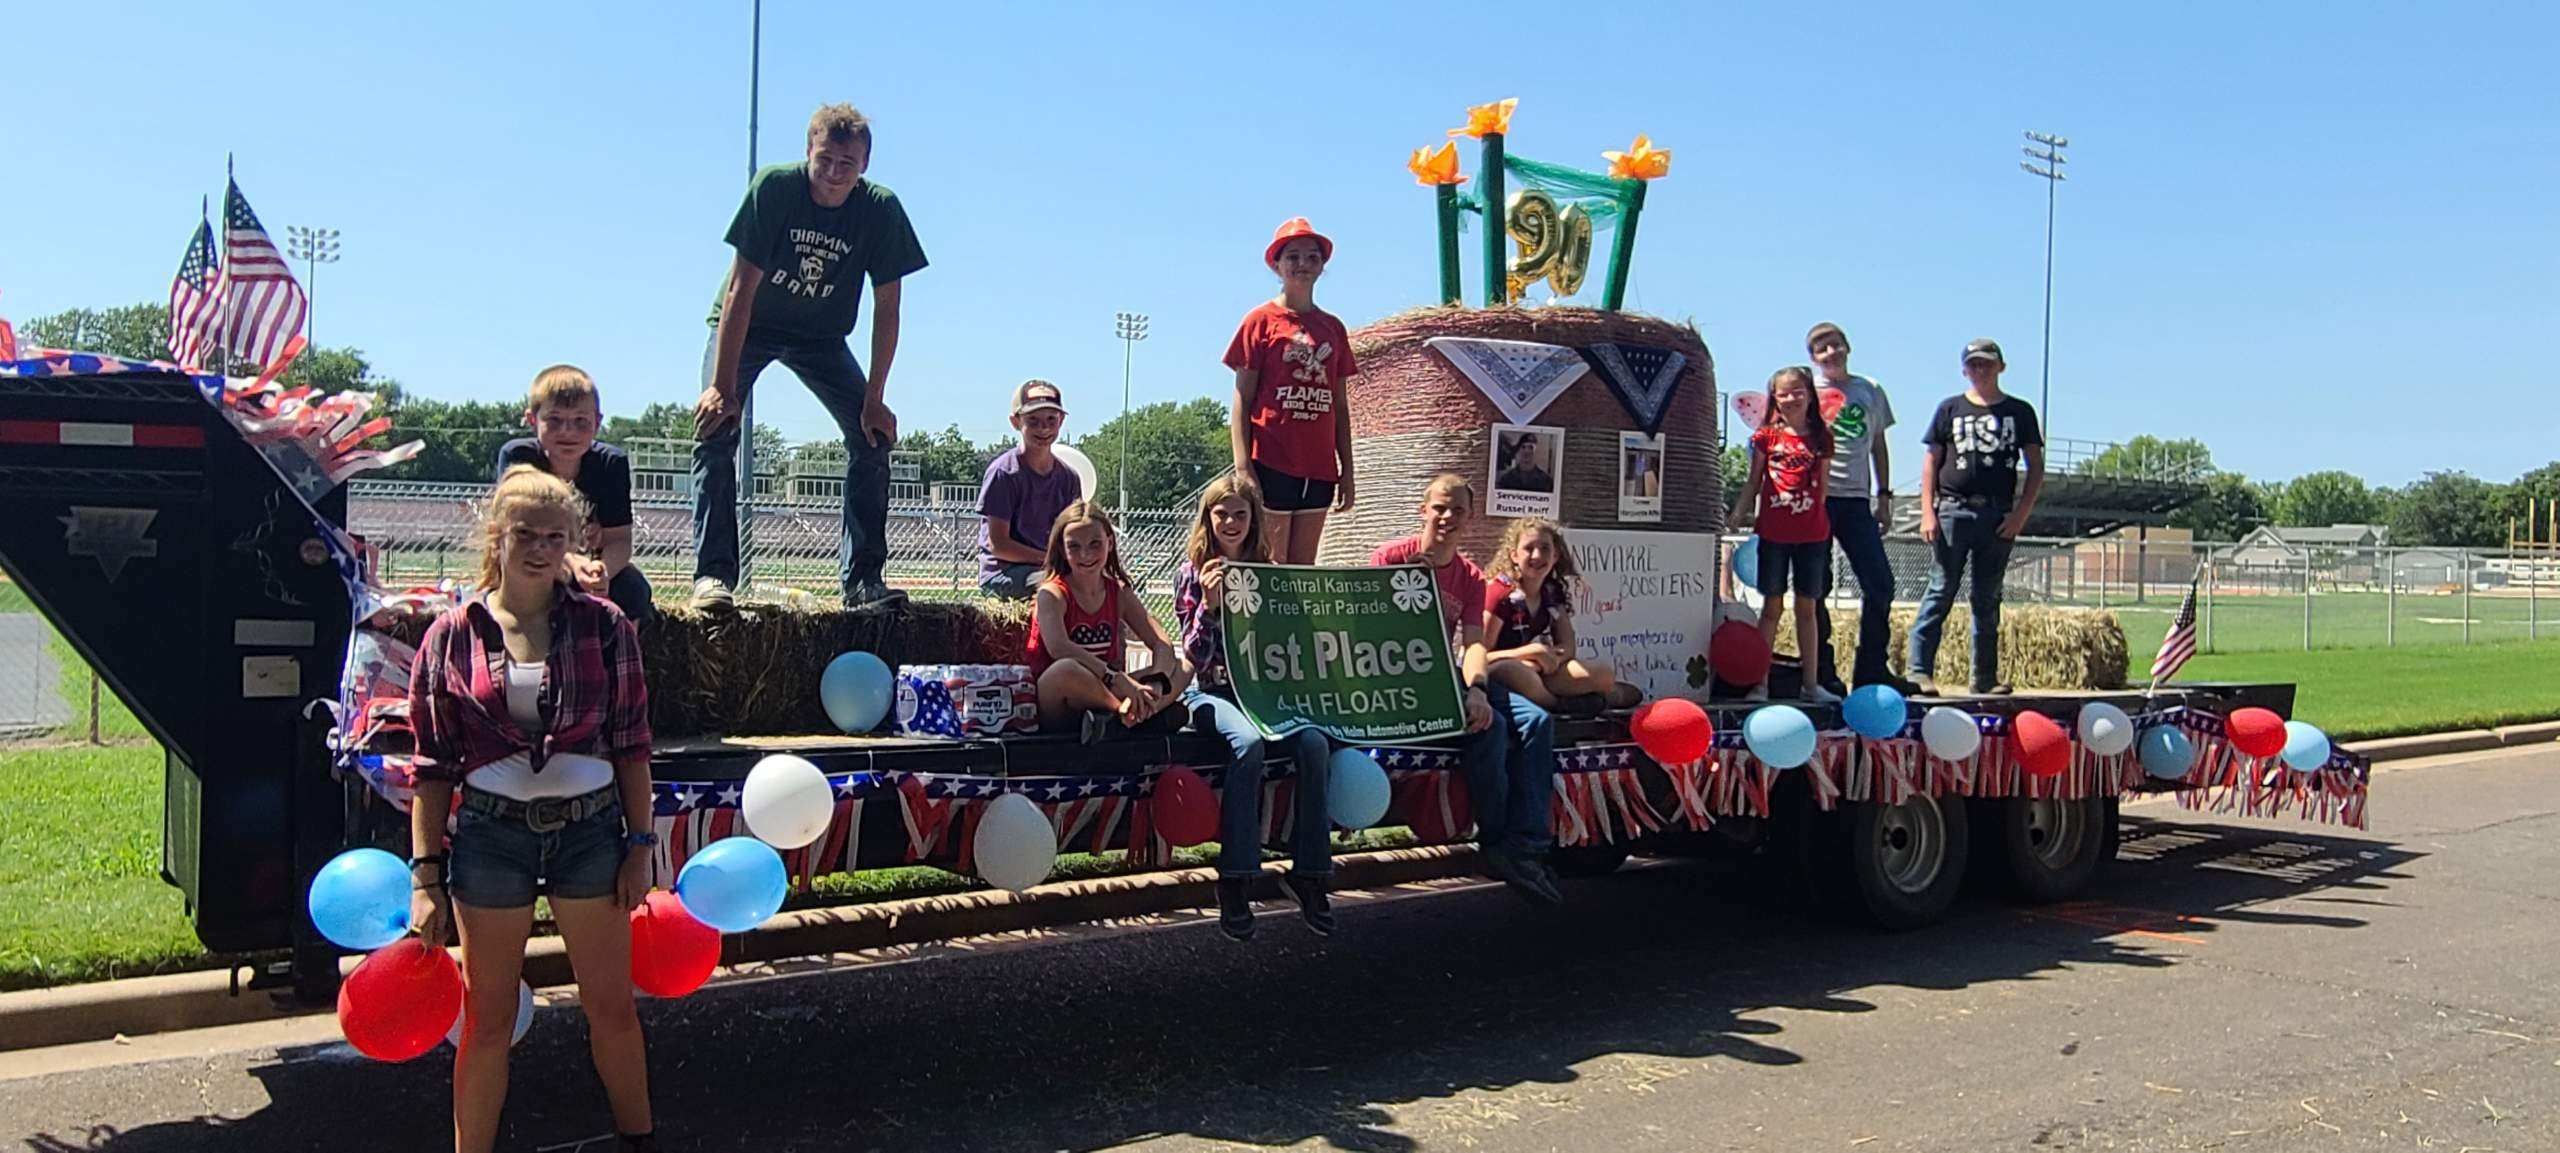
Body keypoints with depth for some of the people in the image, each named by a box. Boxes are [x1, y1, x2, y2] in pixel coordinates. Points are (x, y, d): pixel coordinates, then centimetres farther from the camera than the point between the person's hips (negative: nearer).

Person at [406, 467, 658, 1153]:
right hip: (491, 834, 0)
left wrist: (639, 845, 0)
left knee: (613, 1009, 10)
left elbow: (631, 745, 3)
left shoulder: (604, 626, -1)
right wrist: (426, 875, -3)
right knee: (488, 1021, 9)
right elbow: (435, 766, 1)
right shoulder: (454, 636, -1)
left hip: (591, 830, 1)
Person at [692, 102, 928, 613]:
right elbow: (742, 289, -25)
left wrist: (874, 399, -16)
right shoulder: (775, 187, -26)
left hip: (821, 336, 3)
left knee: (873, 436, -10)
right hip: (745, 326, -2)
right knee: (715, 427, -22)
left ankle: (862, 578, -5)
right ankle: (714, 572, -18)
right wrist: (722, 387, -29)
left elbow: (887, 308, -13)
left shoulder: (881, 208, -20)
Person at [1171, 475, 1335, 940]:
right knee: (1249, 741, -36)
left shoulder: (1268, 573, 12)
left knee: (1314, 742, -28)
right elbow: (1195, 658, -4)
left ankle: (1309, 872, -16)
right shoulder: (1192, 573, 3)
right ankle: (1235, 880, -30)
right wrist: (1208, 604, -18)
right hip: (1212, 690, -3)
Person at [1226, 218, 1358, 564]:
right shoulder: (1261, 320, 0)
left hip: (1318, 467, 5)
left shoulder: (1333, 328, 14)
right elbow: (1241, 401, -3)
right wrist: (1243, 468, -12)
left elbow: (1339, 408, 16)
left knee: (1304, 569, 6)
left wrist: (1346, 472, 11)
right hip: (1272, 463, -5)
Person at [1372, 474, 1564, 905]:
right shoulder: (1392, 557, -1)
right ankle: (1496, 844, -15)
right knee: (1491, 725, -29)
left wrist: (1476, 688, -24)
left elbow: (1474, 643, -2)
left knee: (1537, 720, -17)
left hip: (1449, 676, 6)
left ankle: (1527, 845, -21)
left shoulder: (1471, 579, 12)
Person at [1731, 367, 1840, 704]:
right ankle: (1760, 682, 6)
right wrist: (1736, 515, 3)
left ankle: (1810, 683, 14)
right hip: (1773, 532, -1)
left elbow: (1823, 486, 12)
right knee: (1772, 606, 2)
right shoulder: (1766, 436, 3)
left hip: (1812, 533, 1)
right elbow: (1753, 482, 8)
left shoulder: (1821, 439, 7)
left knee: (1806, 607, 8)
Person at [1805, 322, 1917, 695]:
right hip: (1815, 497, -3)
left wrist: (1884, 495, 14)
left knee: (1879, 583, -1)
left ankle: (1871, 668, 8)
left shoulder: (1870, 392, 14)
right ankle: (1821, 672, 6)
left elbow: (1878, 446, 20)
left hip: (1856, 499, 3)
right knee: (1816, 587, -2)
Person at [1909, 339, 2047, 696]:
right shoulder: (1950, 409, 8)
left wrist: (2020, 514, -1)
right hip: (1953, 509, -2)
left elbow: (2036, 467, 10)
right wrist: (1927, 513, -4)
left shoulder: (2020, 411, 10)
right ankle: (1920, 670, -6)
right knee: (1940, 592, -6)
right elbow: (1931, 463, 6)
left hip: (1999, 515, 2)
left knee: (1988, 599, 7)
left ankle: (1985, 677, 12)